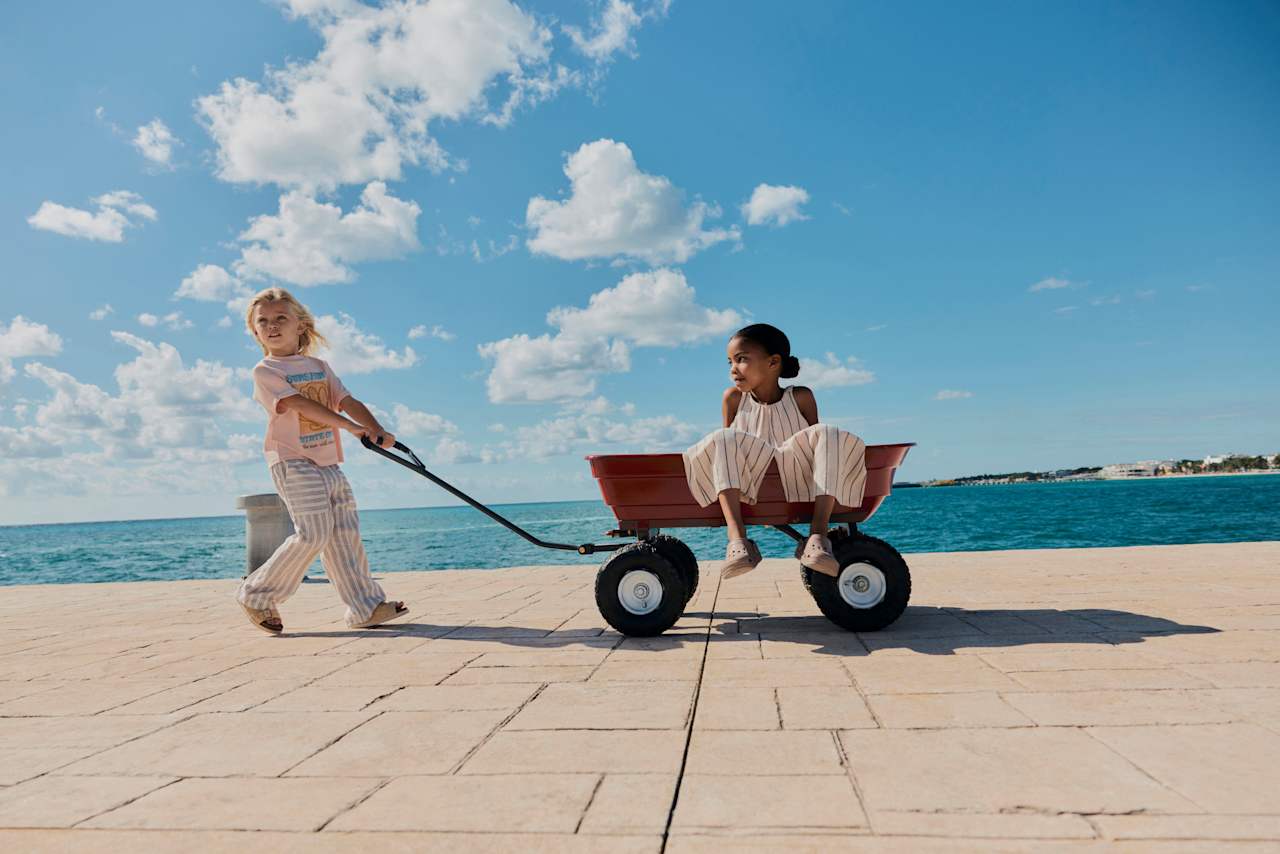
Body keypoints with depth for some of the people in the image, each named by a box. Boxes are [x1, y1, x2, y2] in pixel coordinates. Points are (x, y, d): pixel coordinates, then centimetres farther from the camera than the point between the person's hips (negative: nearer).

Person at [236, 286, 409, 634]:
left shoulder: (319, 366, 18)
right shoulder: (265, 371, -1)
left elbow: (347, 401, 7)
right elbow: (300, 404, -17)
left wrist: (377, 430, -12)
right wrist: (351, 426, -27)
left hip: (329, 465, 6)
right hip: (292, 462, -6)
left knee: (345, 533, 2)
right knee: (314, 532, -14)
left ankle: (366, 607, 5)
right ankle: (257, 594, 4)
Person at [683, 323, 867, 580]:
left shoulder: (800, 398, 1)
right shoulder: (734, 398, 3)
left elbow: (816, 439, 10)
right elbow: (727, 443, 11)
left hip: (798, 484, 0)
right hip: (749, 484, 0)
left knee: (829, 434, -24)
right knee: (721, 439, -26)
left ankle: (818, 533, -34)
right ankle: (737, 538, -42)